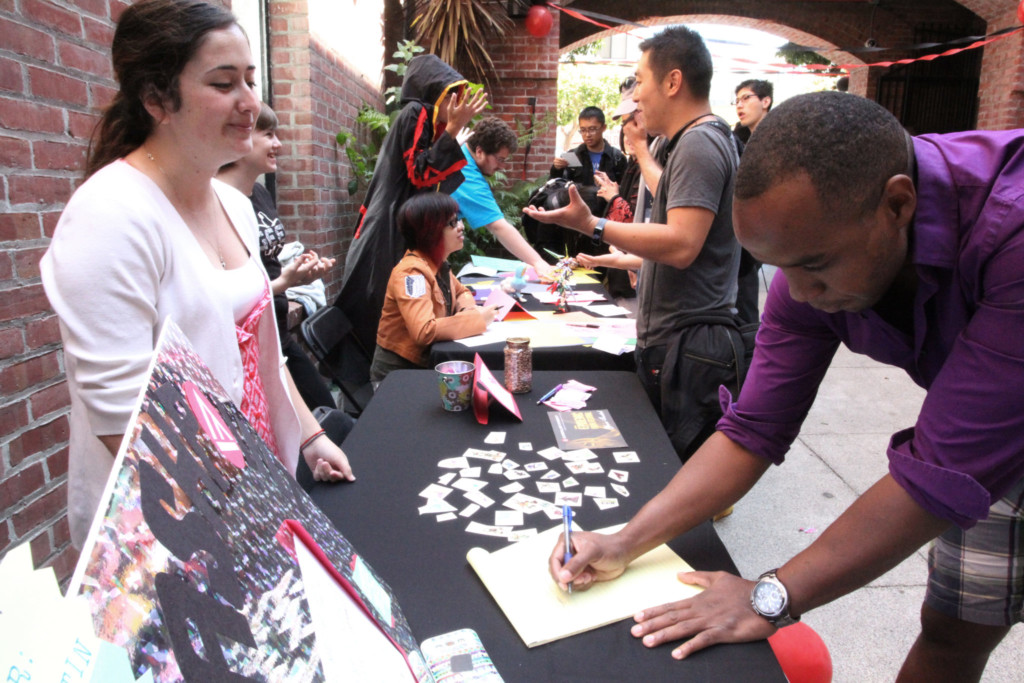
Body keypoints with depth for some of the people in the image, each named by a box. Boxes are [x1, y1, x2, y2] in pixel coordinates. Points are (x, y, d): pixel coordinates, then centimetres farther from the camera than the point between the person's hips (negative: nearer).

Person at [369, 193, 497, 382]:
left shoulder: (438, 263, 1)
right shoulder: (412, 272, -24)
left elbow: (461, 292, 18)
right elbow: (424, 331, -36)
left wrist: (468, 310, -5)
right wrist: (477, 319, -26)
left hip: (426, 362, 7)